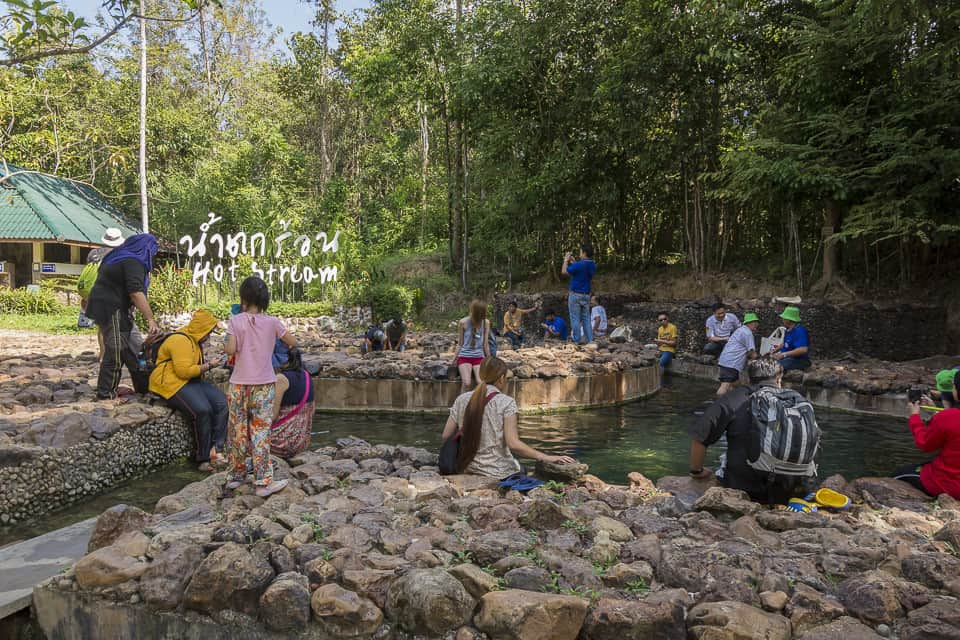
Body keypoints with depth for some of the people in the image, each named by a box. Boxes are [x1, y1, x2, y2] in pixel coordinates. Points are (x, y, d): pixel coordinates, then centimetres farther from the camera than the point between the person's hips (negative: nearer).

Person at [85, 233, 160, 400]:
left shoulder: (119, 257, 17)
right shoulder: (133, 262, -13)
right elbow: (136, 292, -24)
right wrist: (150, 319, -26)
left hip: (102, 306, 10)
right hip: (110, 310, -10)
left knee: (131, 348, 12)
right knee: (116, 352, -5)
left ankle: (144, 386, 16)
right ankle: (105, 394, 1)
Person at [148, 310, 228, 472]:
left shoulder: (193, 340, 16)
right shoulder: (181, 341, -17)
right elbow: (184, 371, -23)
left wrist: (207, 365, 11)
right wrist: (207, 366, -12)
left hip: (191, 381, 10)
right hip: (172, 383, -10)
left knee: (221, 401, -10)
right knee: (202, 410, -29)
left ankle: (215, 449, -12)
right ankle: (204, 458, -16)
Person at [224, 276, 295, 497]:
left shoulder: (236, 321, -5)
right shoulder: (272, 322, -4)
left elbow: (230, 349, -13)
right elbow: (293, 343, 4)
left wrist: (227, 346, 9)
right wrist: (279, 334, 22)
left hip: (239, 384, 1)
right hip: (263, 385, -1)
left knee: (238, 431, 13)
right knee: (260, 432, 1)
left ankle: (236, 476, 25)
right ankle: (263, 482, 1)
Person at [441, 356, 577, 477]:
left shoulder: (461, 400, 1)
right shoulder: (506, 403, -11)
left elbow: (446, 436, 4)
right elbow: (513, 444, -20)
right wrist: (546, 457, -16)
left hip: (468, 468, 5)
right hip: (498, 471, -5)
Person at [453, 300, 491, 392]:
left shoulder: (486, 323, 2)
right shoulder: (463, 322, -3)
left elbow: (485, 344, 10)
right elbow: (460, 344, 5)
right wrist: (454, 359, 1)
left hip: (479, 356, 2)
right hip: (464, 356, -2)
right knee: (466, 383, -24)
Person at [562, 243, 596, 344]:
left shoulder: (579, 264, -20)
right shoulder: (593, 265, 6)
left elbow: (564, 271, -9)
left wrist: (566, 260, 5)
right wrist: (572, 261, 19)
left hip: (576, 295, -7)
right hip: (586, 295, 7)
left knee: (575, 319, 0)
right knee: (586, 319, 11)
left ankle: (577, 341, 1)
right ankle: (590, 340, 10)